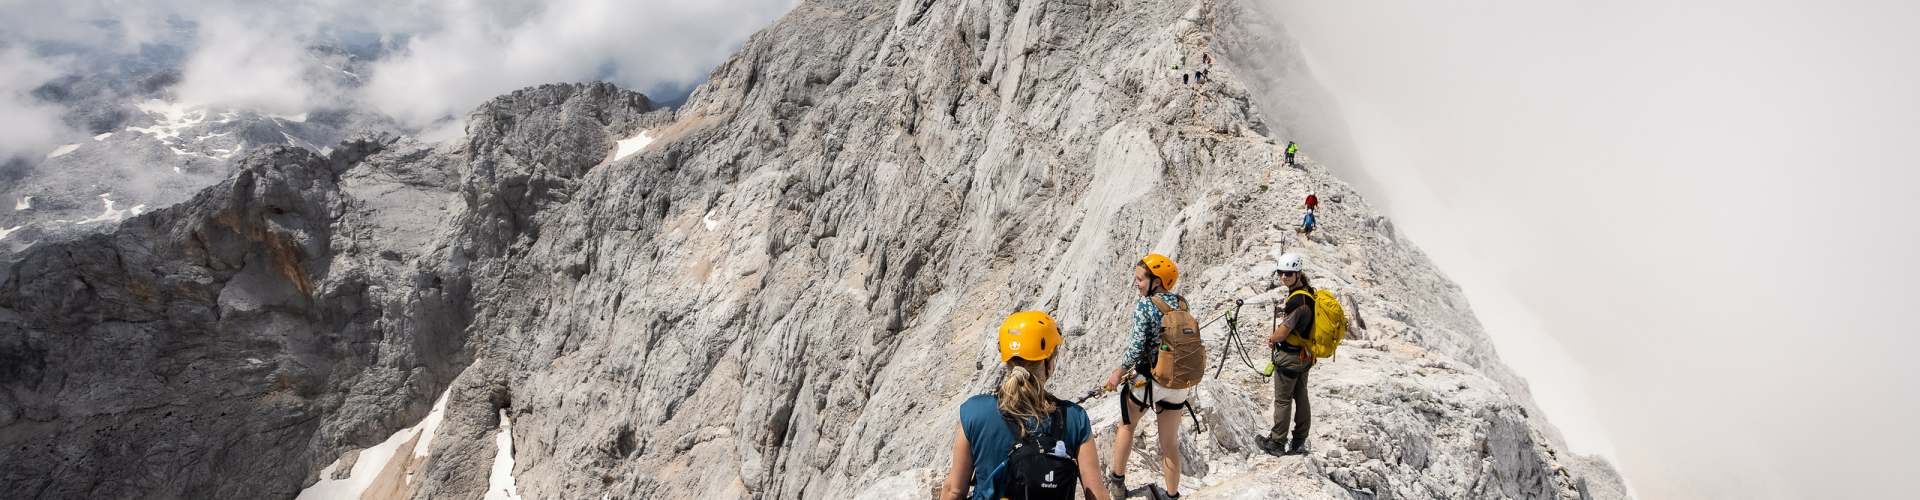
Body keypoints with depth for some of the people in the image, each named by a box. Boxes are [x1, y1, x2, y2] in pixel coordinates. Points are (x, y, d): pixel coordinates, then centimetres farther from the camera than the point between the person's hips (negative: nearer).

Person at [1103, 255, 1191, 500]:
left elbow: (1136, 346, -20)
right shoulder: (1182, 303, 1)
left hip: (1147, 379, -4)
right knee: (1170, 443, 15)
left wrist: (1118, 374, -7)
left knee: (1127, 425, 21)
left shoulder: (1144, 306, -16)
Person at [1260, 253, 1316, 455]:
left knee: (1282, 400, 5)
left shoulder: (1297, 301, -29)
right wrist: (1277, 336, 4)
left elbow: (1282, 334, -24)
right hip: (1305, 355, 9)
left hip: (1289, 357, -9)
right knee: (1301, 398, 17)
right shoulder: (1310, 292, 2)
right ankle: (1299, 442, 27)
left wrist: (1272, 339, -1)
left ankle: (1277, 442, 17)